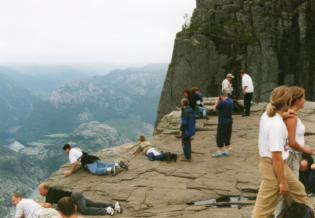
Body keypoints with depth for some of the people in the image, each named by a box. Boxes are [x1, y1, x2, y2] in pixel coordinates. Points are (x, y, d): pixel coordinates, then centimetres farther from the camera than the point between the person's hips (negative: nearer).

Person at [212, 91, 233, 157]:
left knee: (220, 137, 2)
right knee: (227, 136, 14)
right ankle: (226, 151, 19)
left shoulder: (221, 102, -19)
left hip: (222, 122, -7)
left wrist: (217, 102, 5)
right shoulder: (231, 101, 4)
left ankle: (219, 152, 6)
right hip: (230, 121, 7)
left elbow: (215, 109, -7)